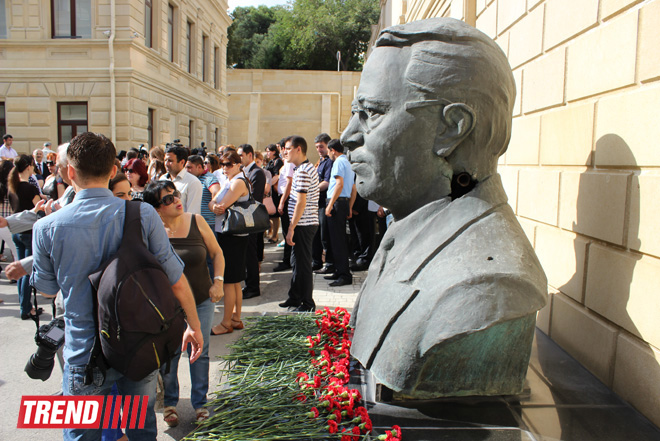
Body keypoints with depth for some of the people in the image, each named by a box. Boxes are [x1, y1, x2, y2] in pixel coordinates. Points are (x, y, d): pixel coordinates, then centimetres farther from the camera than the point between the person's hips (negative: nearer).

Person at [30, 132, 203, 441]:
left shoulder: (48, 227, -12)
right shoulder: (142, 215, -13)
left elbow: (46, 288, 4)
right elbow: (176, 279, -9)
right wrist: (194, 326, 4)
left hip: (85, 354, -1)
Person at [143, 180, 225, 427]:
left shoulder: (196, 222, -5)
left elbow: (216, 253, 4)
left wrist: (218, 281, -7)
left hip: (201, 300, 2)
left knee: (200, 352, 10)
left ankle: (199, 402, 28)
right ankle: (170, 403, 31)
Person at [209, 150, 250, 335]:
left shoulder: (239, 182, -14)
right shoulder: (229, 182, 17)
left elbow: (222, 205, -20)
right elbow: (212, 203, 10)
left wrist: (217, 205, 0)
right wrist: (214, 206, -11)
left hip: (232, 236, -10)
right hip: (225, 234, 10)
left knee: (229, 281, -2)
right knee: (234, 281, 14)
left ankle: (226, 323, 7)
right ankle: (236, 319, 24)